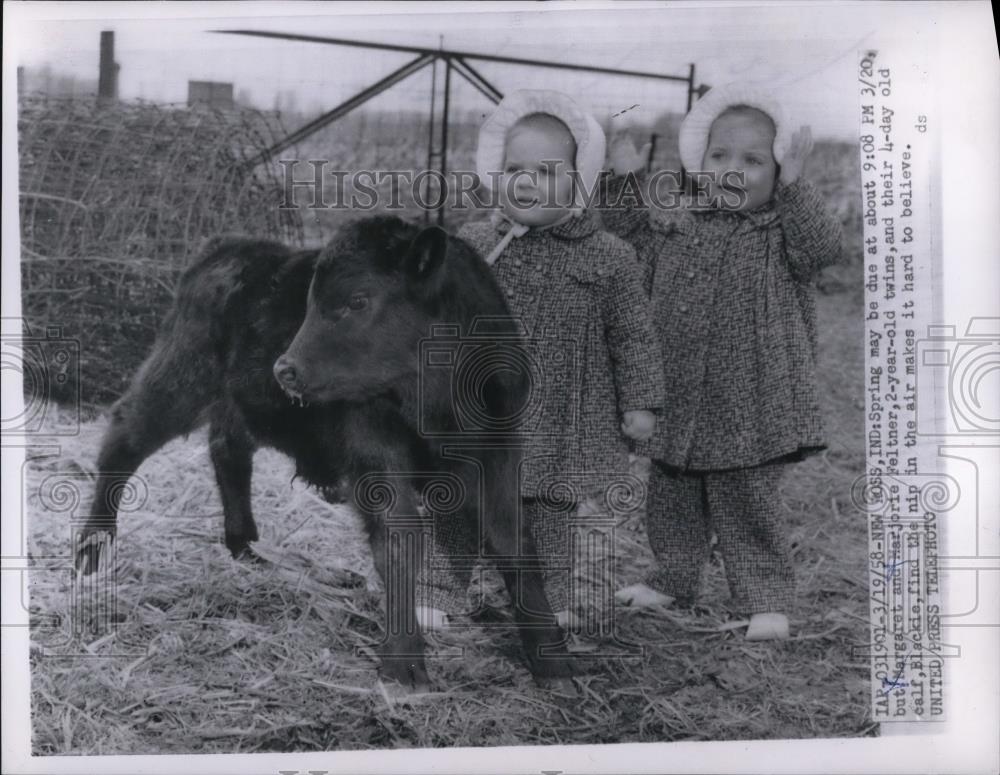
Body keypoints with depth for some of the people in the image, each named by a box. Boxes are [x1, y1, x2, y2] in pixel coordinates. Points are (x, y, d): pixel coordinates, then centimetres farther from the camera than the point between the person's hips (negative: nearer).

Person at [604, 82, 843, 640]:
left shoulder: (783, 231, -6)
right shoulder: (677, 227, 7)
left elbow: (824, 247, -24)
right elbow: (631, 241, 18)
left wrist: (793, 187, -31)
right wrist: (627, 181, 7)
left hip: (748, 408, -5)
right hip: (678, 403, 6)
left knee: (747, 505, 2)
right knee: (672, 501, 18)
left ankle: (767, 599, 16)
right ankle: (674, 579, 37)